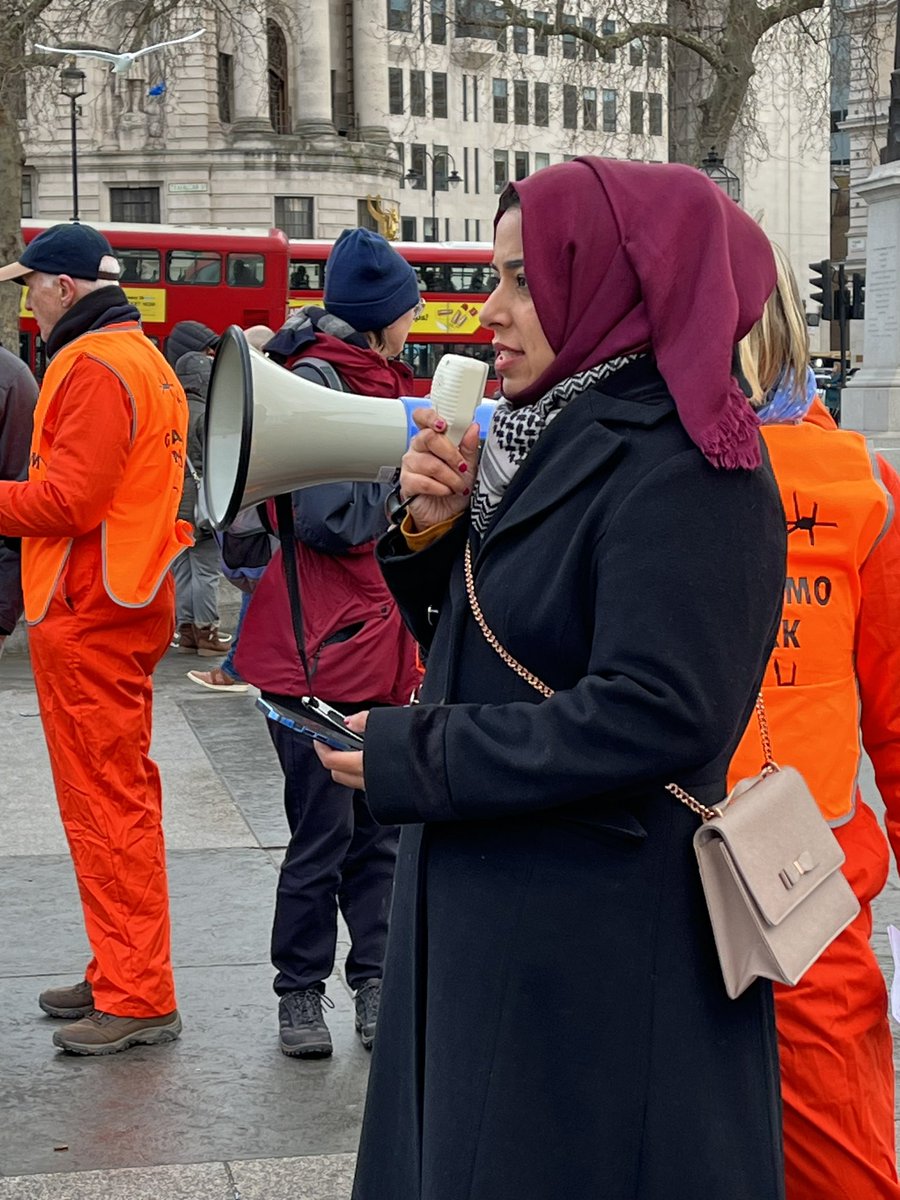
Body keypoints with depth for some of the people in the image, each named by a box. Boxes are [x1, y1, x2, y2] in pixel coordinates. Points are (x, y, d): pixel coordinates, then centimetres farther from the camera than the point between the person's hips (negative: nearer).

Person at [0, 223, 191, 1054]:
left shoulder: (96, 367, -15)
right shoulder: (146, 359, 17)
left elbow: (67, 500, -22)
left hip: (89, 619, -10)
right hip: (128, 604, 10)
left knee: (107, 805, -6)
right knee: (121, 796, 16)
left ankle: (138, 1000, -1)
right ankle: (121, 975, 26)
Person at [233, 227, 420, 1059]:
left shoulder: (377, 380, 16)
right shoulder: (313, 383, -13)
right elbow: (330, 516, -21)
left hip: (379, 646, 8)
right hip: (319, 651, -8)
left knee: (380, 832, 11)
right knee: (324, 833, 1)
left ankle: (376, 984, 20)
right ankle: (301, 994, 15)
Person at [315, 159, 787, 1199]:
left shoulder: (679, 471, -19)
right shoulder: (557, 440, 11)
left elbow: (656, 714, -28)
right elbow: (472, 640, 16)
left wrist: (412, 761, -19)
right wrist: (434, 532, -5)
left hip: (600, 952, -9)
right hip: (490, 920, 9)